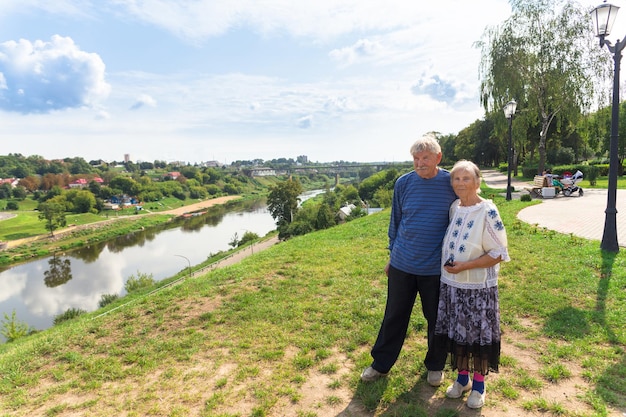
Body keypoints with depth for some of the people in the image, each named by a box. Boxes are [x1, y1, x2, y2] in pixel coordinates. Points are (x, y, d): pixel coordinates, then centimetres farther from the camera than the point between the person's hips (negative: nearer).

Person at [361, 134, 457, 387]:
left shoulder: (452, 184, -7)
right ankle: (380, 364, 31)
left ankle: (435, 366, 38)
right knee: (394, 317, 14)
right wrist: (392, 255, 11)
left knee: (437, 320, 15)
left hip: (436, 268, -1)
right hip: (402, 265, 2)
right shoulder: (403, 183, -3)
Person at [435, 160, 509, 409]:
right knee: (455, 332, 15)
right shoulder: (454, 208, 2)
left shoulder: (487, 212, -15)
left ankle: (478, 383, 30)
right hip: (452, 285, 5)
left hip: (478, 287, -5)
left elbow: (498, 254, -13)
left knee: (478, 334, 9)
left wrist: (465, 266, -21)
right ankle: (462, 378, 35)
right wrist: (449, 267, 5)